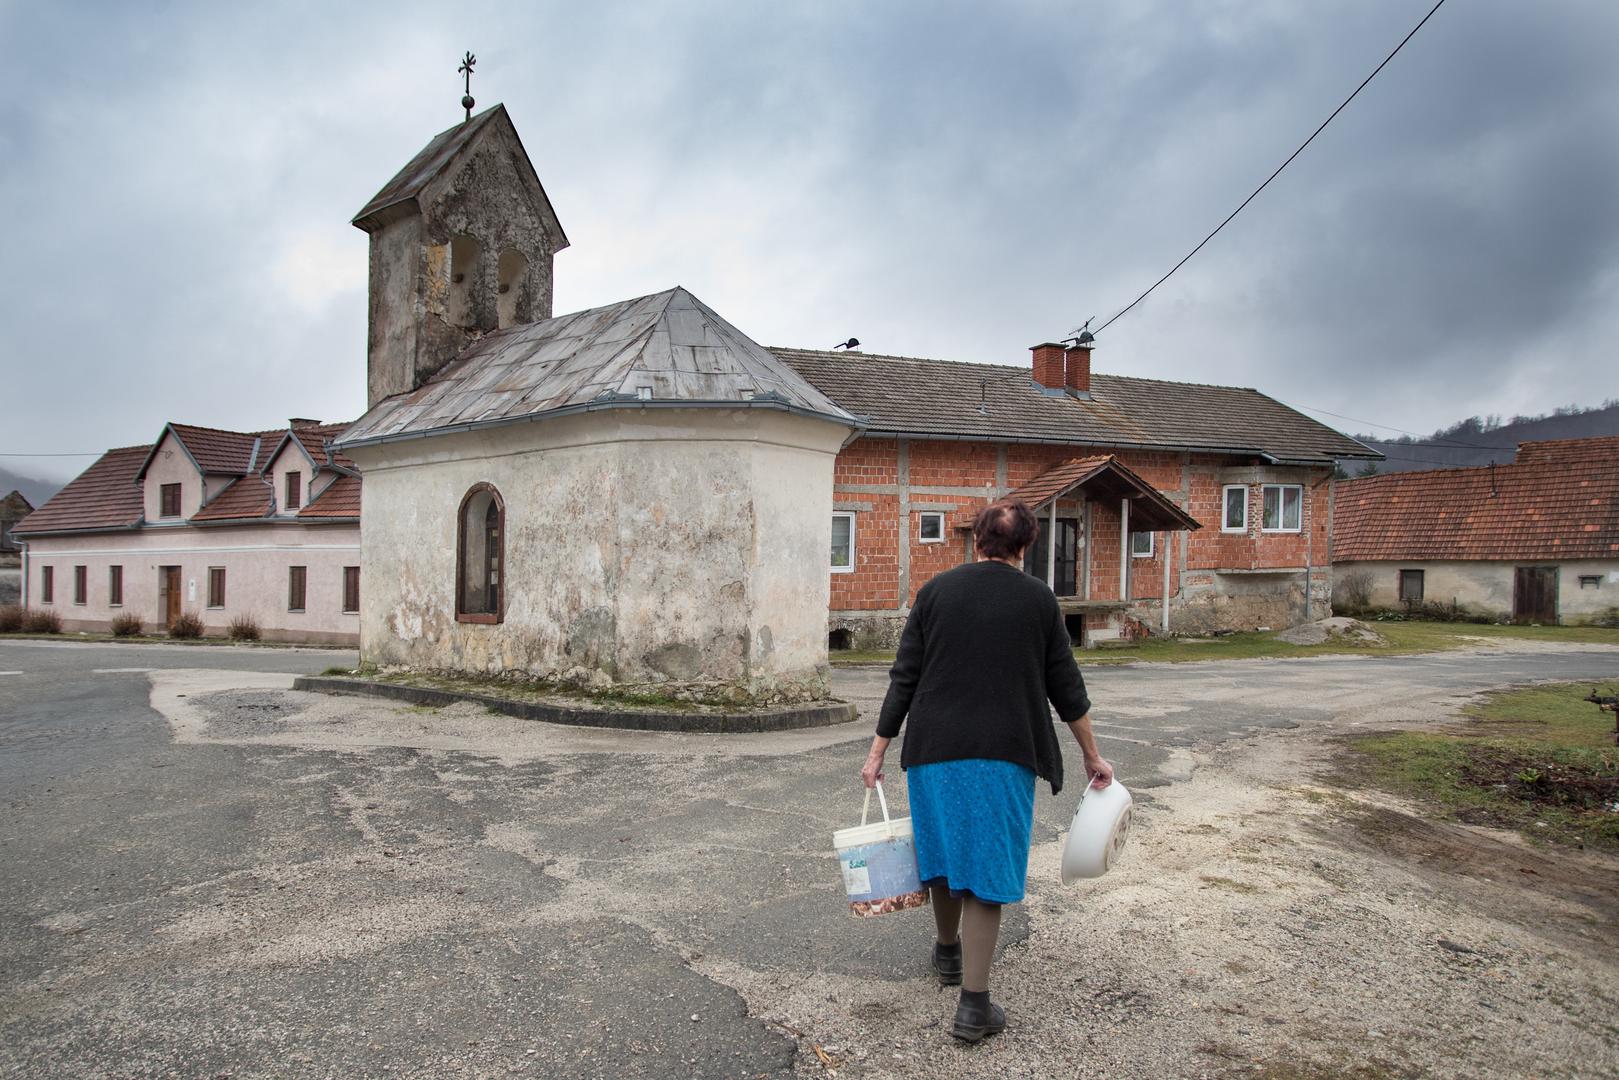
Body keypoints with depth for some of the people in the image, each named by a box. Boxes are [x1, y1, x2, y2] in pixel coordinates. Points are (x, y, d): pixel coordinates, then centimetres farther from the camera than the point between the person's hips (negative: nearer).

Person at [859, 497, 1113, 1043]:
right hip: (1005, 752, -2)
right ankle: (973, 1005, 2)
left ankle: (949, 953, 41)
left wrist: (879, 750, 4)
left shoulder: (936, 591, 1)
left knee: (945, 846, 19)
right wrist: (1092, 755, 13)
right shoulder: (1038, 598, -1)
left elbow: (903, 680, -1)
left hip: (936, 747, 2)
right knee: (987, 863, 2)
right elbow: (1066, 686, 3)